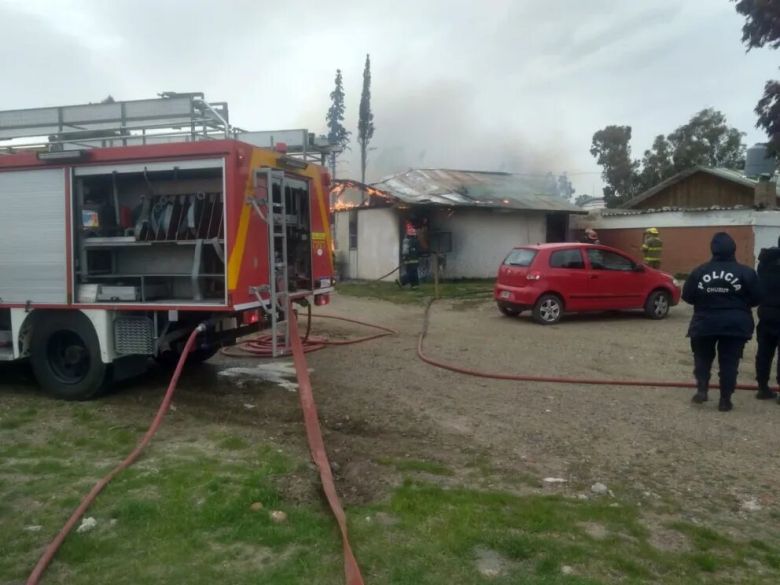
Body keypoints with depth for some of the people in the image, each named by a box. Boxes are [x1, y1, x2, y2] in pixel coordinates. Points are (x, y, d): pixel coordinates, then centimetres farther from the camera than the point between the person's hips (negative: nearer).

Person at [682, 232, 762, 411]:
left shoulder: (699, 272, -2)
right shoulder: (746, 272, -6)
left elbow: (687, 296, 2)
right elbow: (756, 298, -1)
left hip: (704, 324, 1)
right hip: (735, 325, -1)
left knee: (702, 357, 19)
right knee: (729, 362, 7)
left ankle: (701, 389, 6)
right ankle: (725, 399, 9)